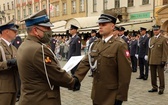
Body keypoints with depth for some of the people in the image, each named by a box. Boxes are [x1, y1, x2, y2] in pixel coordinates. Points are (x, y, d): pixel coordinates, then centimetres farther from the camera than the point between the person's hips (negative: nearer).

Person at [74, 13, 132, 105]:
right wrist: (76, 77, -17)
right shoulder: (95, 44, 7)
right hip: (96, 94, 6)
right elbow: (86, 62, -1)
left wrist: (121, 97, -15)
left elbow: (125, 73, -16)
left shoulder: (120, 45, -14)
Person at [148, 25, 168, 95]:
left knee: (160, 75, 2)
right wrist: (149, 59, 11)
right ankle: (154, 87, 22)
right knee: (153, 75, 10)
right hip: (152, 61, 5)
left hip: (159, 61, -5)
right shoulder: (151, 39, 13)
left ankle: (161, 88, 12)